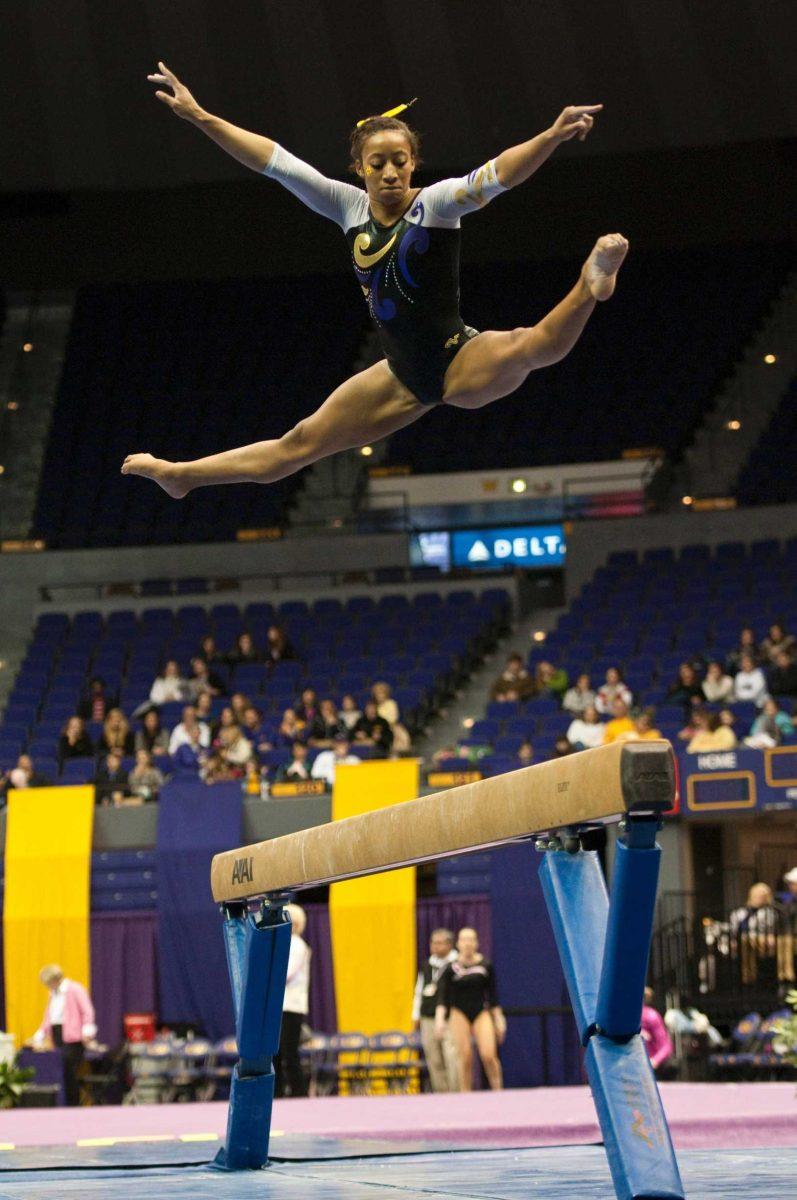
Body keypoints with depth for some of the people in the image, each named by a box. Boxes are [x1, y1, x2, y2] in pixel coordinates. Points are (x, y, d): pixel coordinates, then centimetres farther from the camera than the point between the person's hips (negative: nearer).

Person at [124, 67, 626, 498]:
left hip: (462, 362, -6)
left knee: (526, 347, -41)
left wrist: (553, 136, -49)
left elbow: (493, 177, -32)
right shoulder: (351, 207, 2)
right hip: (406, 376, 6)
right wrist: (199, 116, 2)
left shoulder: (435, 203, -14)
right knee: (301, 443, 16)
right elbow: (275, 161, 3)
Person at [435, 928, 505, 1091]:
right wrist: (439, 1018, -23)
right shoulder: (451, 969, -4)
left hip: (481, 1013, 1)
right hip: (459, 1014, 0)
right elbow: (442, 996, -9)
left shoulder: (486, 966, 1)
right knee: (465, 1058, -5)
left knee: (489, 1055, -15)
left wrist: (499, 1019, 5)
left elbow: (492, 996, 7)